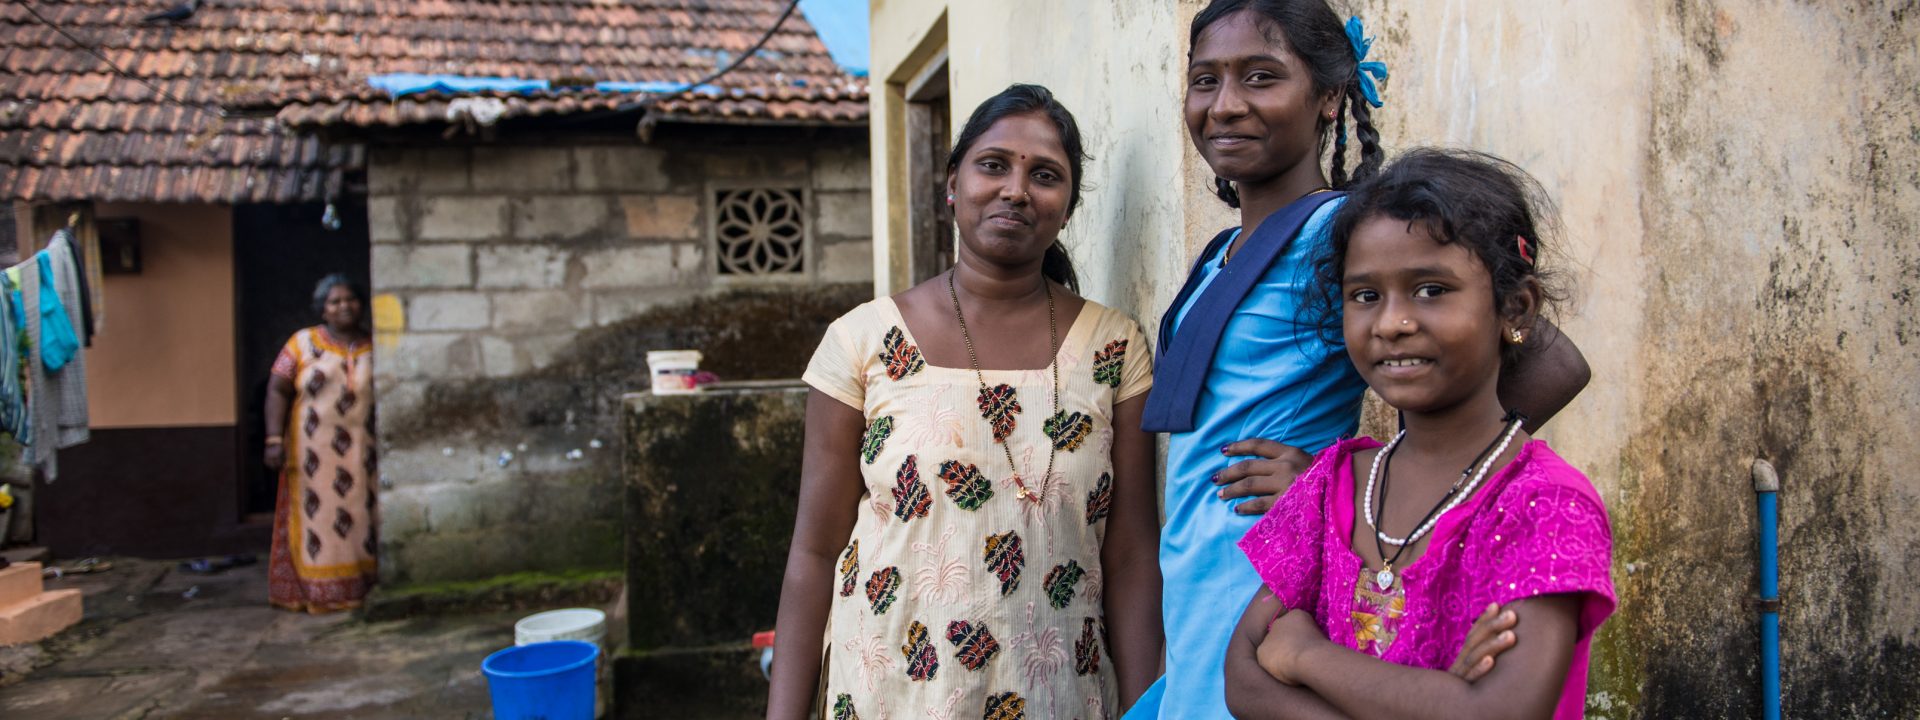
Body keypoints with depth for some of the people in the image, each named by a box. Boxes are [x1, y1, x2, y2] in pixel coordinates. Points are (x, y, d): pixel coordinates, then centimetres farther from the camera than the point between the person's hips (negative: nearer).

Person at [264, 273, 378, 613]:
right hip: (315, 453, -1)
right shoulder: (303, 343, 2)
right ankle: (318, 593, 5)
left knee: (362, 516, 4)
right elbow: (278, 391, -1)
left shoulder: (373, 347, 7)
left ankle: (361, 588, 10)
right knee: (315, 516, 0)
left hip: (362, 454, 2)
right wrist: (275, 439, -10)